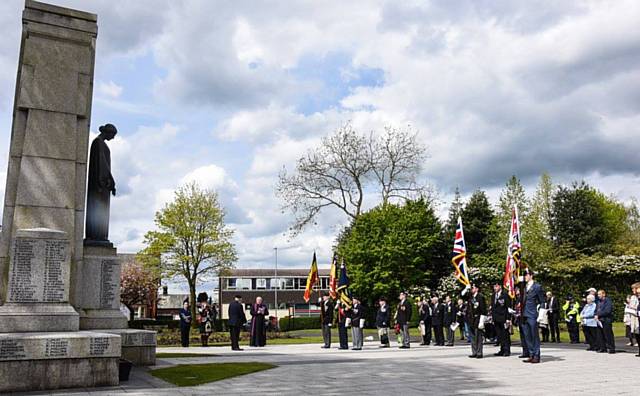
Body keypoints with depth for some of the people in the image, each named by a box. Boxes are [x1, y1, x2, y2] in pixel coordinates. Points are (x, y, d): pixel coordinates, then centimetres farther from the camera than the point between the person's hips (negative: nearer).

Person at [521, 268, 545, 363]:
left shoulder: (537, 286, -3)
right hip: (524, 315, 7)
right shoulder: (524, 287, 15)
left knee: (535, 336, -2)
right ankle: (531, 355, 16)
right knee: (527, 337, 9)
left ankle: (536, 356, 4)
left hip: (532, 315, -7)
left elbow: (542, 301, -2)